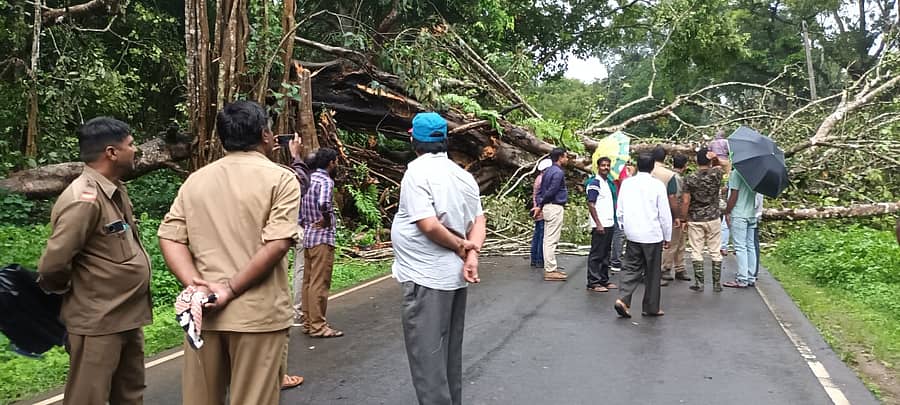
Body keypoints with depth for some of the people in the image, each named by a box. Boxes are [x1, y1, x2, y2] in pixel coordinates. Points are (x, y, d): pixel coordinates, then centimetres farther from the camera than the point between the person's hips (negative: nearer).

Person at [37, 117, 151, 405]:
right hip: (98, 323, -9)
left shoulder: (116, 191, 7)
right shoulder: (85, 199, -21)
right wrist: (68, 293, -2)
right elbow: (52, 265, -22)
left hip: (127, 317, 9)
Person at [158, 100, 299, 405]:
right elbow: (277, 244, -16)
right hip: (257, 313, -4)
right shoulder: (281, 179, -5)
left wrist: (195, 285, -7)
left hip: (204, 310, 5)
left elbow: (170, 236, 2)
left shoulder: (196, 180, 9)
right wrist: (231, 289, -13)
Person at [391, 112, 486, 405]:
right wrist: (471, 254, -5)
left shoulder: (418, 172, -15)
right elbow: (478, 219, 8)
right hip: (456, 276, 8)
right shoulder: (463, 175, 9)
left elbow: (429, 225, -24)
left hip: (427, 278, -8)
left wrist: (459, 246, -9)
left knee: (427, 358, 0)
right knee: (449, 353, 19)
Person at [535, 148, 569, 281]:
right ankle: (550, 271, -6)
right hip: (555, 207, -10)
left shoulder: (548, 171, 16)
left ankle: (551, 267, 19)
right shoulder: (558, 172, -13)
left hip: (548, 207, 10)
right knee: (552, 240, -8)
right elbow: (551, 191, -17)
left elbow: (542, 190, 15)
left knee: (548, 239, 12)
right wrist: (540, 206, -4)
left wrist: (540, 206, 10)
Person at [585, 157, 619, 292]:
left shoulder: (609, 183, 16)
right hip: (600, 225, -8)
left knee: (606, 254, 13)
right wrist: (598, 224, -18)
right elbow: (591, 205, -15)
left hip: (609, 224, 9)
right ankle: (593, 282, 0)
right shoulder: (595, 183, -10)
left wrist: (613, 221, 15)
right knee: (596, 255, -4)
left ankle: (604, 280, 20)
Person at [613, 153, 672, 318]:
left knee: (631, 267, 9)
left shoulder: (626, 183, 2)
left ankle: (623, 299, -10)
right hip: (652, 235, -3)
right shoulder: (657, 185, -9)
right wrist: (667, 237, 3)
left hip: (632, 234, 3)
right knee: (652, 272, 8)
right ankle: (651, 307, 17)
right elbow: (665, 213, -6)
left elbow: (620, 210, 7)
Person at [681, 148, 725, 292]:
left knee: (696, 252, 4)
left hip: (695, 220, -1)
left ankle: (699, 283, 5)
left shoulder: (690, 179, -8)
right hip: (713, 218, 1)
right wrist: (714, 159, 0)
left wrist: (684, 218, 2)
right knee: (715, 252, 9)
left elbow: (685, 201, -9)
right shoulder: (716, 174, -5)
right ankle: (717, 283, 13)